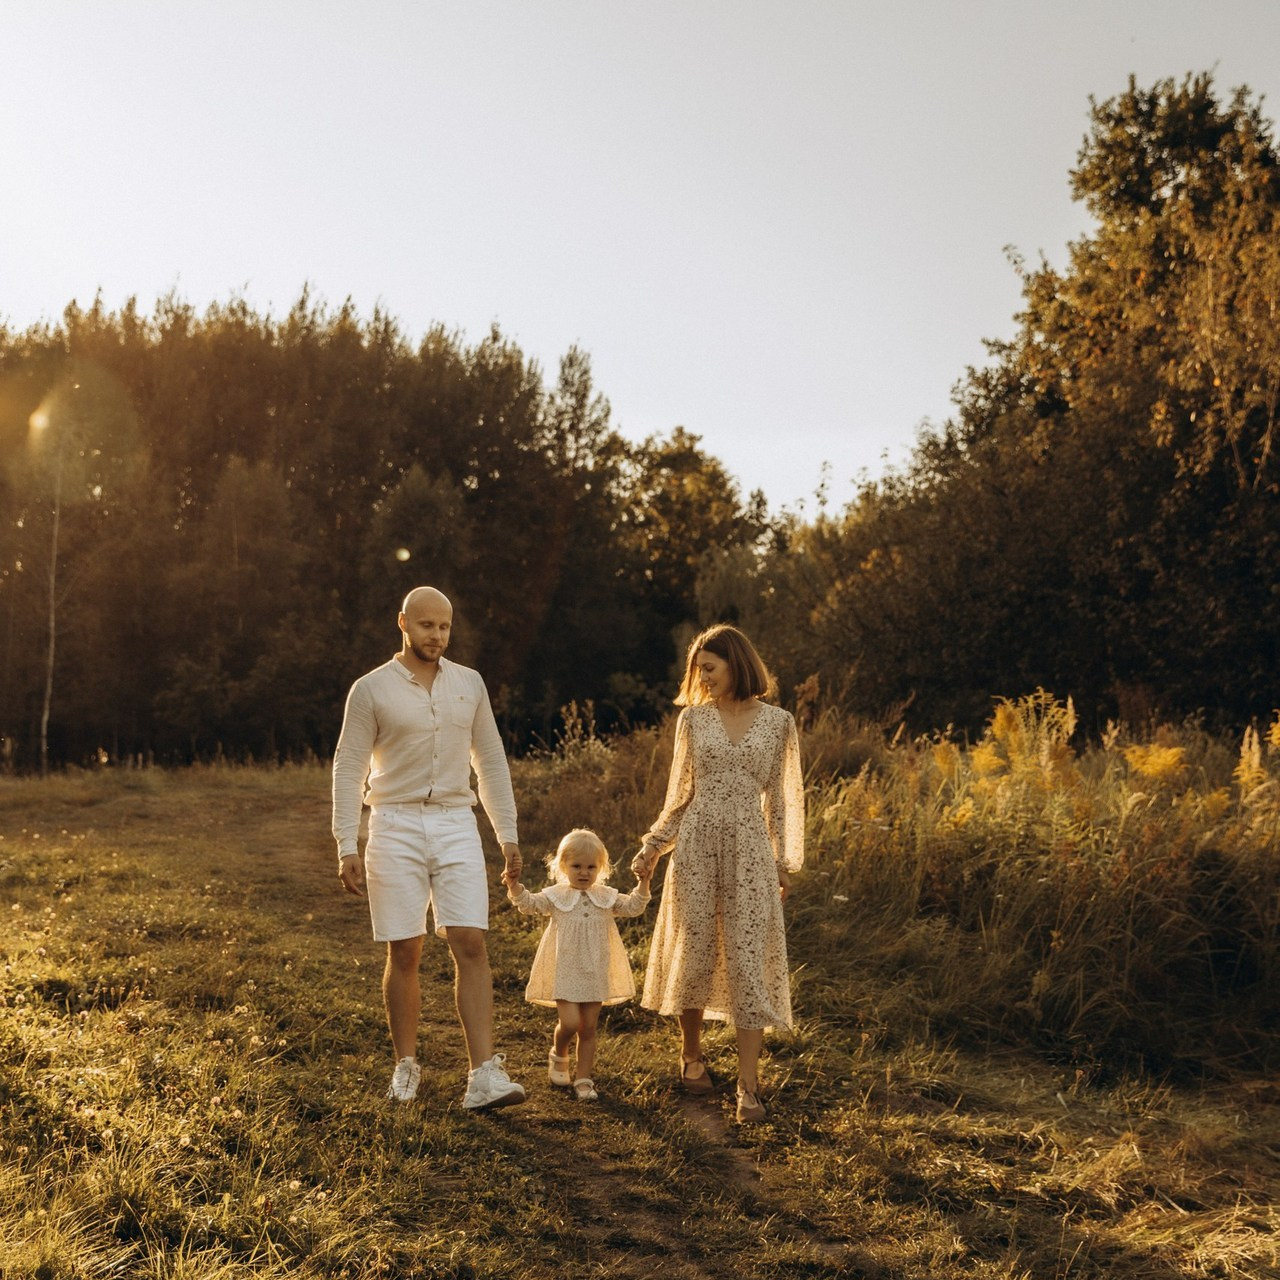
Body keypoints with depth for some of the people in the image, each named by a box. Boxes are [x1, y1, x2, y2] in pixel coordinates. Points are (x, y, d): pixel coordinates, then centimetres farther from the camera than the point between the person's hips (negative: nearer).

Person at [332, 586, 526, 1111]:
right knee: (404, 953, 3)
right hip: (396, 828, -2)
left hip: (456, 825, 2)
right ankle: (406, 1066, 20)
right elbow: (348, 770, -1)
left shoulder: (469, 683, 9)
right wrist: (347, 847, -9)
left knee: (471, 945, -8)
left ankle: (484, 1076, -10)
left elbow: (490, 761, 13)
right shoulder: (371, 689, -1)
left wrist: (508, 833, 9)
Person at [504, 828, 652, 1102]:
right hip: (564, 973, -3)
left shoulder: (606, 896, 6)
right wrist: (515, 887, -24)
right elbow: (530, 904, -8)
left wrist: (644, 883, -8)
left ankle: (583, 1080, 16)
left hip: (595, 974, 3)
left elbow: (633, 906, 5)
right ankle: (558, 1054, 20)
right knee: (570, 1023, -13)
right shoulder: (556, 895, -1)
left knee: (588, 1029, 6)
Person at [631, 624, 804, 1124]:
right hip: (696, 845, 1)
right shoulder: (693, 718, 6)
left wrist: (785, 862, 8)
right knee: (694, 955, 5)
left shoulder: (777, 722, 3)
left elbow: (780, 797, 9)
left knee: (748, 963, -5)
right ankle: (691, 1056, 27)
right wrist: (651, 848, 7)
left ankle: (748, 1086, -1)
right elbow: (680, 793, 12)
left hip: (750, 849, -1)